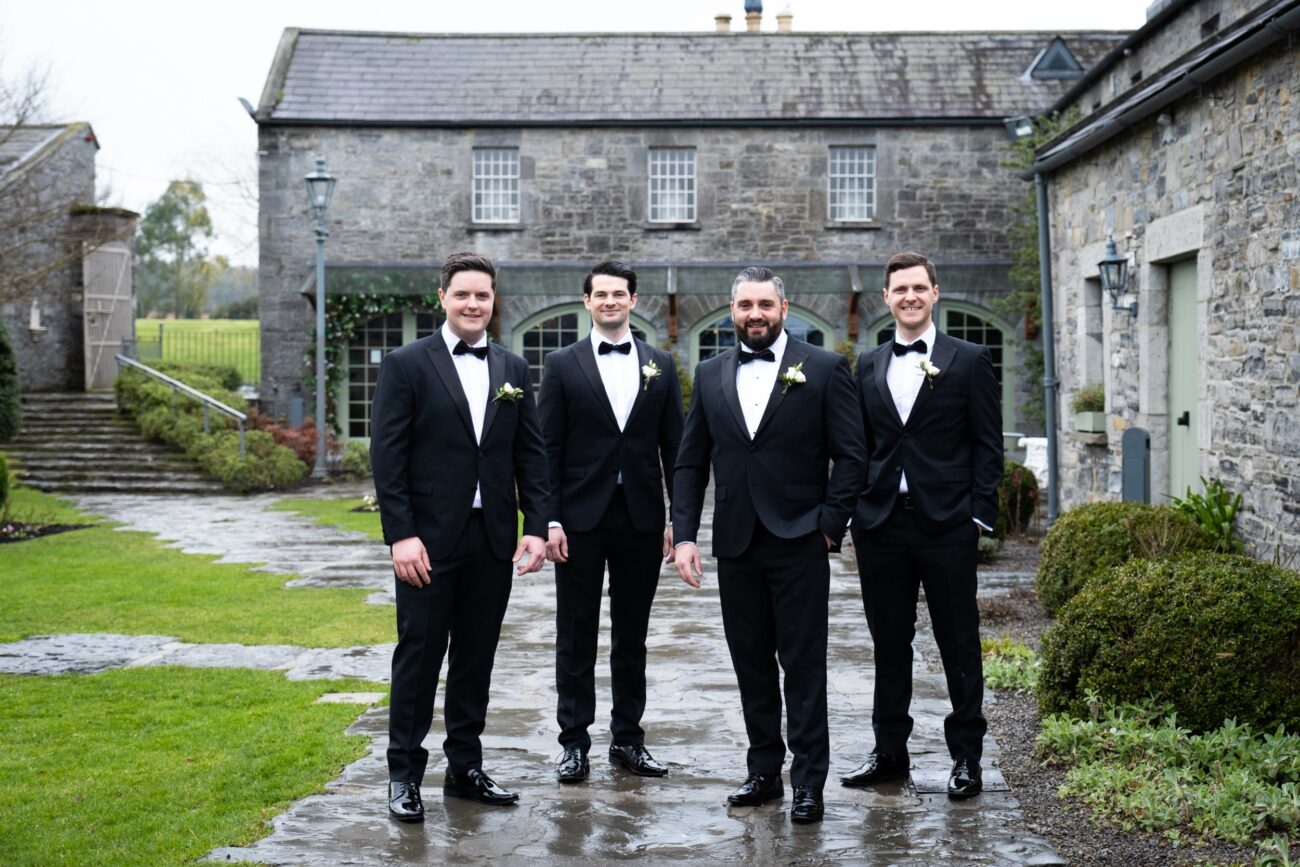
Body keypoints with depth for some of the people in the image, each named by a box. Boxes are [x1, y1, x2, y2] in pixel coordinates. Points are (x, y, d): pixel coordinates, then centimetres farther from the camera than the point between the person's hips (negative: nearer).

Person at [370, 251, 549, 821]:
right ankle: (404, 774, 14)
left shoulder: (512, 369, 10)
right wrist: (401, 535, -14)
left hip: (493, 539, 4)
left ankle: (465, 768, 22)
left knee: (476, 657, 11)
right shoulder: (406, 365, -3)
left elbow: (530, 453, 10)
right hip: (430, 539, -4)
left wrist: (535, 526, 0)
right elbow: (386, 457, -8)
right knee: (419, 654, 3)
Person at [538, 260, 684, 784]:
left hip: (641, 518, 2)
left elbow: (673, 446, 7)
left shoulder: (660, 365, 8)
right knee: (576, 636, 4)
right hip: (581, 517, -2)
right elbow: (548, 448, -1)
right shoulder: (563, 364, 2)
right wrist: (550, 520, -9)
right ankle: (574, 743, 12)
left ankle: (628, 739, 20)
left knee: (632, 636, 10)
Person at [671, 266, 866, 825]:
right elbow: (690, 463, 10)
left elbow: (850, 456, -2)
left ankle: (808, 781, 7)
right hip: (735, 544, 4)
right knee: (751, 664, 10)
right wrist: (684, 534, 1)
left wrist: (829, 526, -9)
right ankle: (763, 772, 21)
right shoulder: (710, 375, 10)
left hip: (798, 543, -4)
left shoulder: (824, 369, 0)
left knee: (803, 664, -1)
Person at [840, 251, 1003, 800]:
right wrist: (854, 508, 4)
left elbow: (987, 444, 0)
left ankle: (967, 756, 14)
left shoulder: (969, 360, 2)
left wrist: (980, 513, -8)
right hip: (880, 522, 4)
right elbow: (859, 444, 13)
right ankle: (889, 752, 21)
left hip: (946, 523, -3)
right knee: (889, 642, 11)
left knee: (959, 644, 3)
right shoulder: (868, 366, 12)